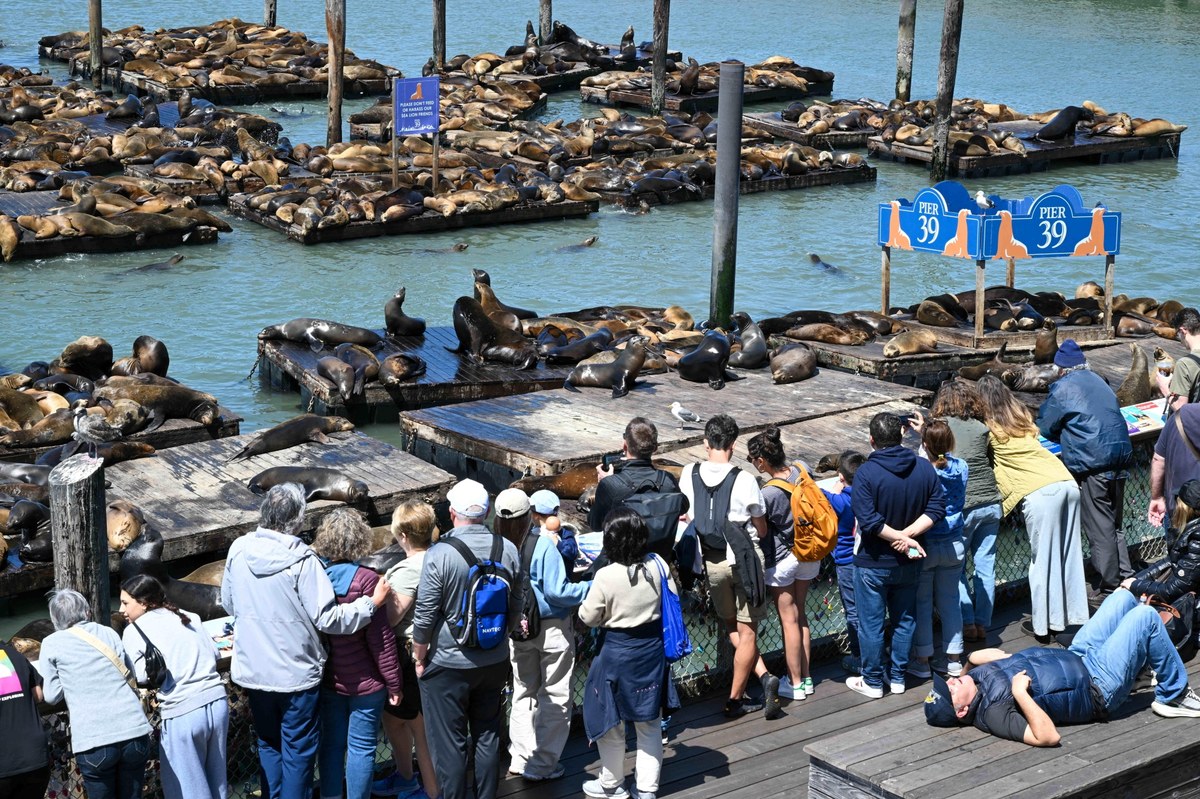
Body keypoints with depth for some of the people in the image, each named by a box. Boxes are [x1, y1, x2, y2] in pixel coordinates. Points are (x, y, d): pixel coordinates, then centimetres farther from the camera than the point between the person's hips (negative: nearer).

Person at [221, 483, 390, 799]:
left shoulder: (238, 551, -5)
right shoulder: (300, 560, -20)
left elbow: (229, 604, 9)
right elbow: (327, 619, -19)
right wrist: (371, 603, -7)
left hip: (252, 671, 5)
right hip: (295, 674, -5)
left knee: (268, 746, 21)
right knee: (298, 752, 10)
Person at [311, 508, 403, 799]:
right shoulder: (365, 580, -21)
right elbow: (381, 638, -17)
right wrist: (394, 683, -7)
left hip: (327, 679, 5)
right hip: (364, 682, -5)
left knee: (331, 742, 17)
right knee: (361, 747, 7)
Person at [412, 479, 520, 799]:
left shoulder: (440, 554, -19)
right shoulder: (506, 549, -5)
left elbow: (424, 617, -15)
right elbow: (515, 607, 7)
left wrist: (419, 658, -1)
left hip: (447, 664, -5)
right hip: (494, 661, 5)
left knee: (449, 745, 6)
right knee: (488, 737, 17)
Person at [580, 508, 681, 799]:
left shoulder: (606, 577, -22)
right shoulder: (658, 565, -10)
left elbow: (588, 617, -13)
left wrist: (588, 596, 6)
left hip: (618, 652, -4)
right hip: (652, 648, 4)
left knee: (611, 721, 14)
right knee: (648, 722, 15)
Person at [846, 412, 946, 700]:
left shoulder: (866, 473, -19)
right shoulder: (924, 468, -4)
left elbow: (868, 521, -25)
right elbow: (936, 508, -7)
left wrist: (900, 536, -16)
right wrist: (908, 535, -12)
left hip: (873, 564, -4)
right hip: (908, 563, 4)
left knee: (871, 624, 7)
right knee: (905, 620, 17)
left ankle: (872, 681, 16)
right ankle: (898, 677, 26)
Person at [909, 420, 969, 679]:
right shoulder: (961, 468, -7)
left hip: (924, 545, -4)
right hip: (953, 545, 4)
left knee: (921, 603, 9)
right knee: (950, 601, 15)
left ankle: (922, 660, 16)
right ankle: (954, 660, 21)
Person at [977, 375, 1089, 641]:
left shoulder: (988, 428, 3)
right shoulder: (1022, 417, 21)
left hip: (1039, 494, -6)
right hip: (1067, 483, 6)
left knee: (1043, 560, 2)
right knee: (1069, 554, 14)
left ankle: (1044, 626, 9)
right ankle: (1072, 614, 24)